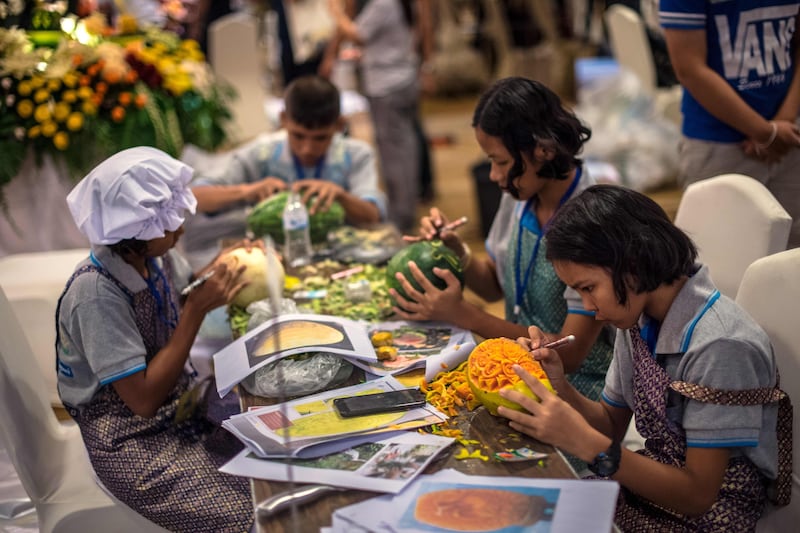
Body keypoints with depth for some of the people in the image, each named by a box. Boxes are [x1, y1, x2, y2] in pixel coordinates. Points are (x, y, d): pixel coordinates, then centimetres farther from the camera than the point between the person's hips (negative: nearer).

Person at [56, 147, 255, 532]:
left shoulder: (153, 255, -5)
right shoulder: (95, 293, -26)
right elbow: (143, 399, -26)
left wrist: (217, 277, -5)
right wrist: (196, 310, -26)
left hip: (183, 408, 7)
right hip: (135, 445, -7)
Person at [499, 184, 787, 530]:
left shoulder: (719, 347, -27)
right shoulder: (638, 317, -3)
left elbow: (697, 495, -24)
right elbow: (613, 423, 8)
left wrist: (583, 442, -33)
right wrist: (560, 387, -12)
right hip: (648, 485, 7)